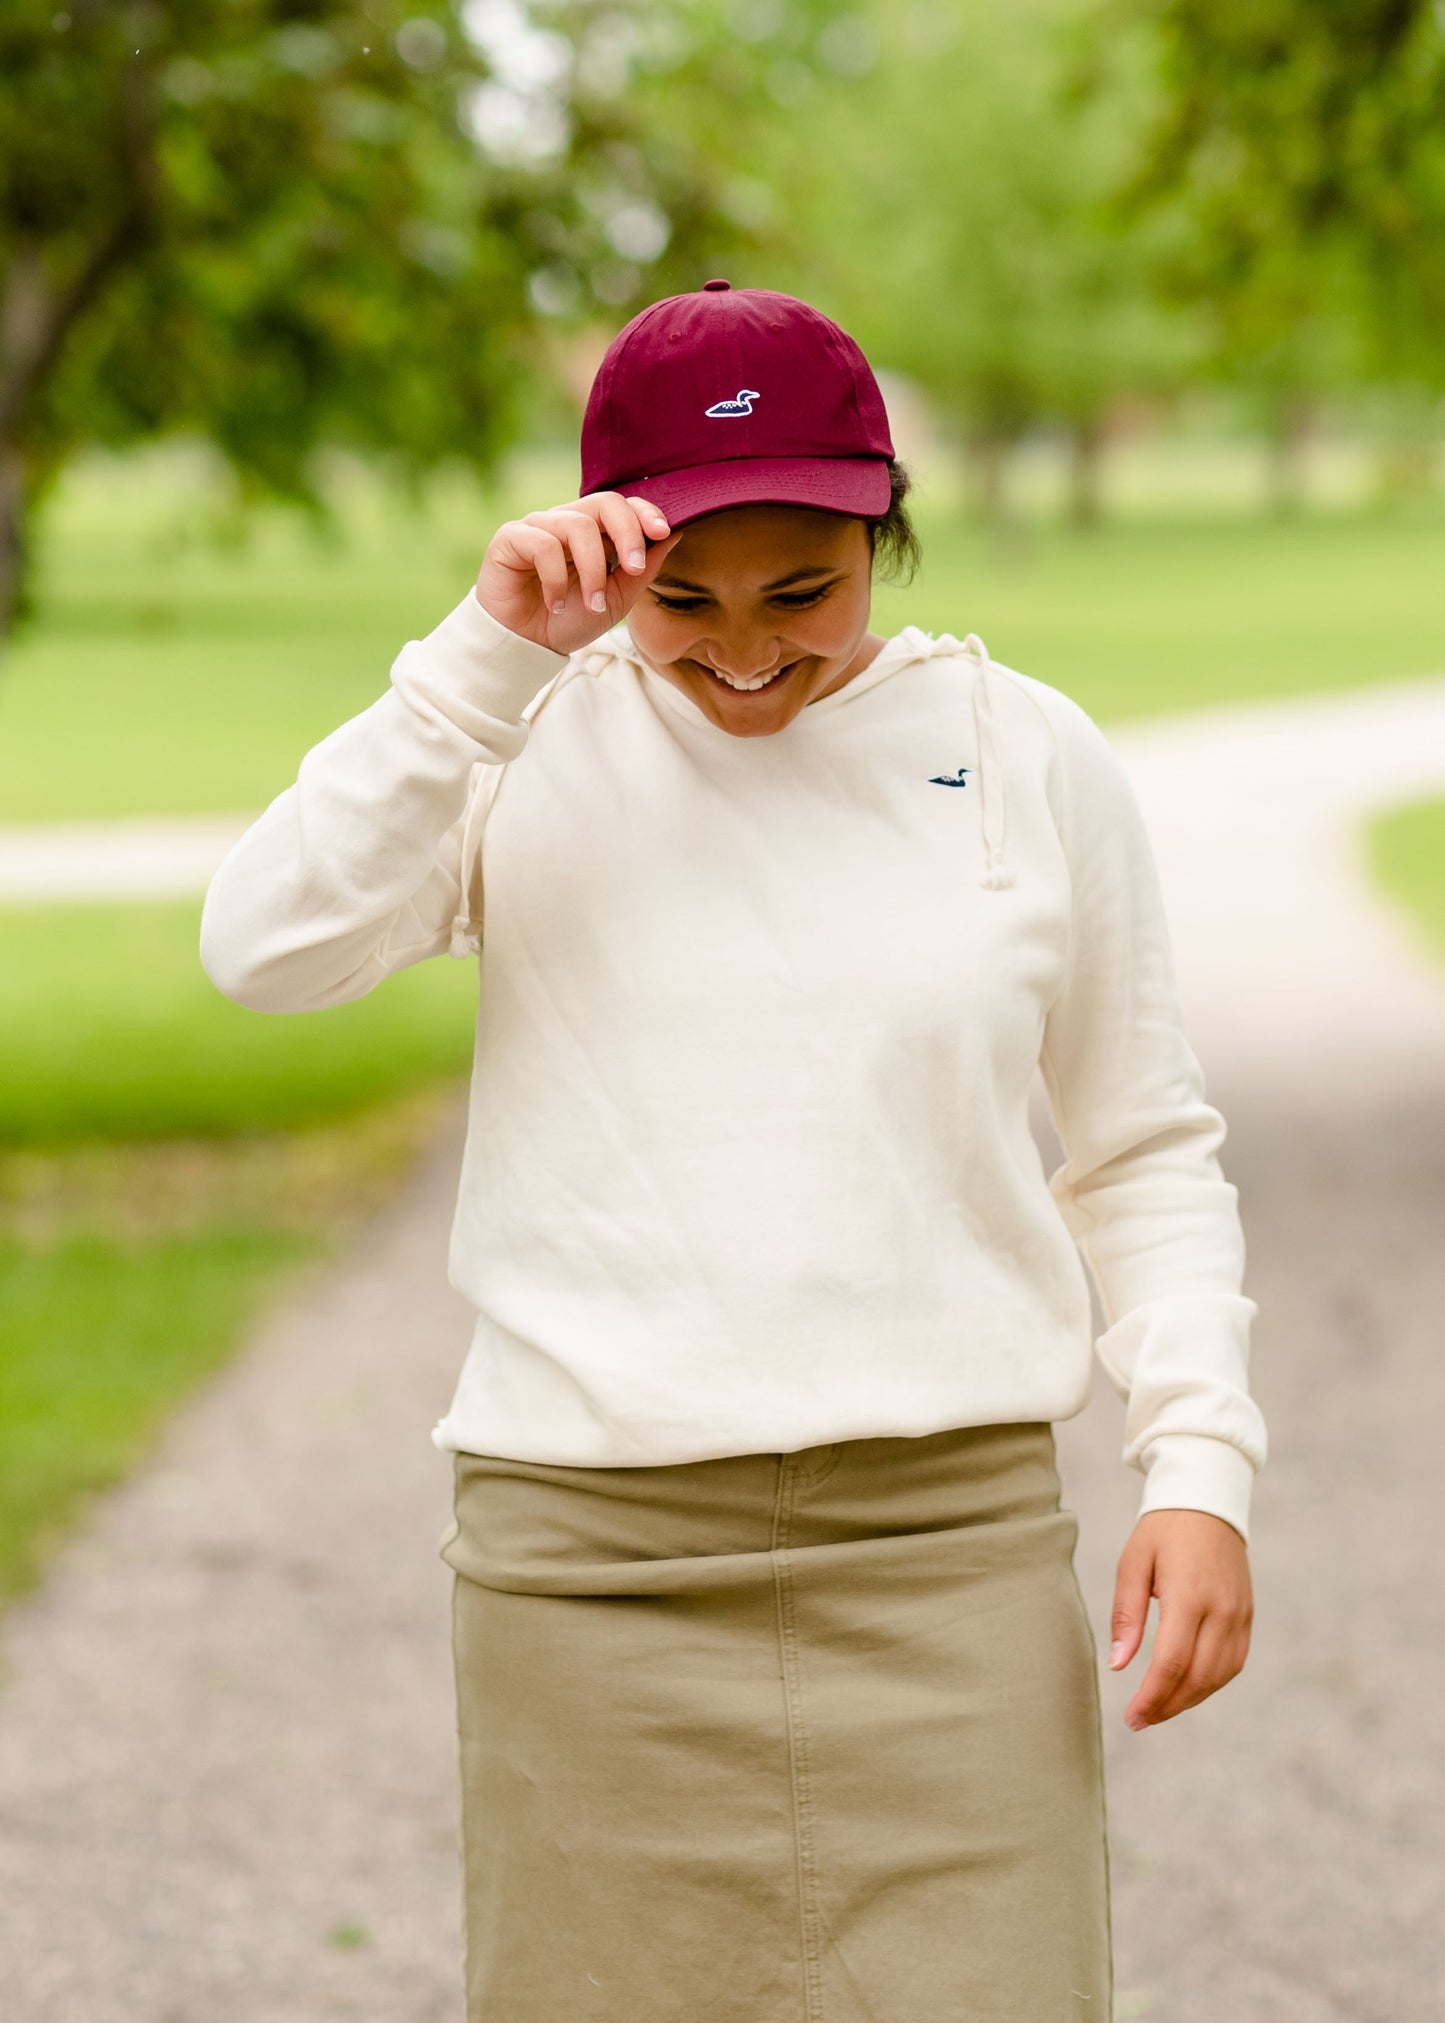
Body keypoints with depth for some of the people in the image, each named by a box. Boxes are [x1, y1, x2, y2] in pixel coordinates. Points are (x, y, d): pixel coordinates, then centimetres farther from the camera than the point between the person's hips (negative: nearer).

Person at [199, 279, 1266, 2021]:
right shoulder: (532, 736, 3)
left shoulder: (1029, 757, 5)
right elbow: (269, 948, -13)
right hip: (591, 1562, 0)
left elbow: (1144, 1154, 11)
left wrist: (1200, 1463, -1)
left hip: (950, 1551, 1)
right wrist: (491, 650, -16)